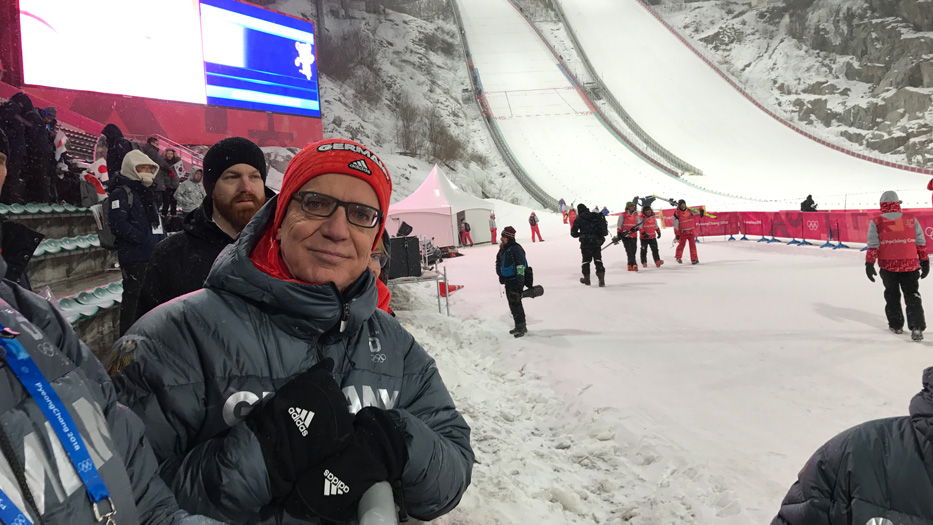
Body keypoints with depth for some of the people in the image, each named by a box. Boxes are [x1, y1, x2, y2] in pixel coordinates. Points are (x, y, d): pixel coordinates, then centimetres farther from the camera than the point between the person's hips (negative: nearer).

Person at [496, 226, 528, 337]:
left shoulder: (516, 248, -16)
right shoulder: (503, 249, 12)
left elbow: (520, 265, -20)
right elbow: (499, 263, 26)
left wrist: (520, 281, -24)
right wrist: (501, 276, 24)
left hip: (515, 281, -9)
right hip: (508, 281, 9)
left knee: (516, 303, -8)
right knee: (512, 304, 14)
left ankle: (522, 326, 1)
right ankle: (518, 326, 24)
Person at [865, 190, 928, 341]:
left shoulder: (876, 222, -5)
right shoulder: (911, 219, 1)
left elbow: (873, 246, -7)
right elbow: (921, 243, 5)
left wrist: (869, 264, -2)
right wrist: (925, 261, 14)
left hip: (888, 266, -1)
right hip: (910, 265, 1)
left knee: (892, 295, 16)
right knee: (912, 296, 9)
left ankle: (896, 325, 24)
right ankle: (917, 327, -3)